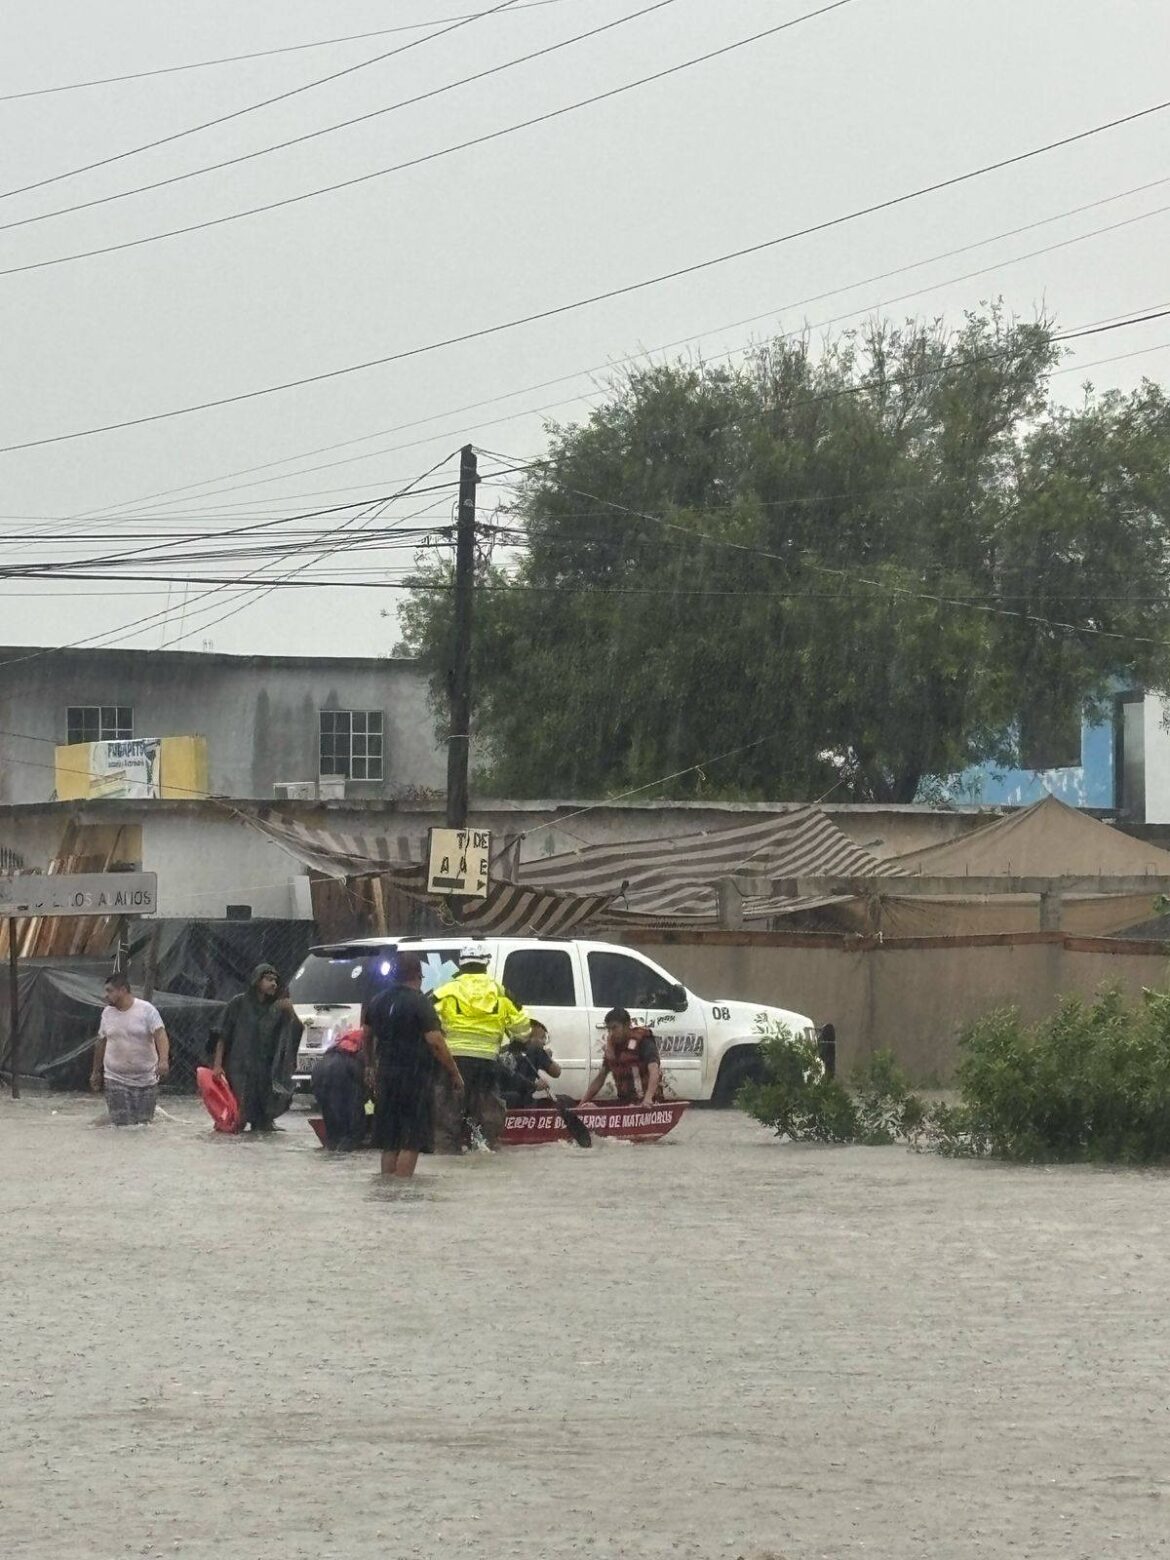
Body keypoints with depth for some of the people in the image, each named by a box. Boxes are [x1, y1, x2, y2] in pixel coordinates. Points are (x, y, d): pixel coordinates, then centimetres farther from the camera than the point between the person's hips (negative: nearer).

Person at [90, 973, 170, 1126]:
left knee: (143, 1122, 1)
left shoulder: (147, 1010, -7)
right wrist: (96, 1072, 20)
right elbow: (101, 1043, 15)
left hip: (145, 1078, -2)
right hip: (116, 1078, 2)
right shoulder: (107, 1013, 6)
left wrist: (163, 1060, -33)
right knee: (121, 1123, -11)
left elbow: (160, 1035, -16)